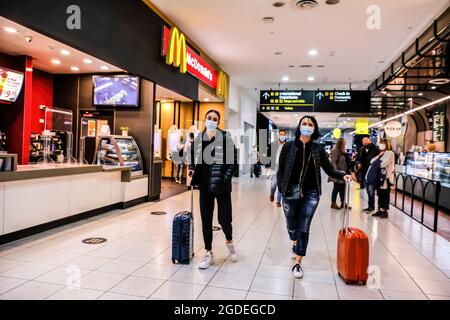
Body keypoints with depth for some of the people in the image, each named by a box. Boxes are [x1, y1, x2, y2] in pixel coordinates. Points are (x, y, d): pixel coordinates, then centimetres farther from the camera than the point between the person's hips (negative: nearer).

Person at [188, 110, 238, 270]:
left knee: (224, 219, -2)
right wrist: (192, 168, 4)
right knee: (206, 219, 8)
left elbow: (234, 160, -7)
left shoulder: (225, 137, -6)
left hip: (222, 186, -3)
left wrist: (226, 178, -15)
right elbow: (192, 156, 21)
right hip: (205, 186, 4)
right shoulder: (198, 138, 5)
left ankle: (229, 241, 32)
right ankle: (208, 253, 23)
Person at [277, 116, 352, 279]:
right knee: (291, 224, 16)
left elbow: (329, 169, -3)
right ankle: (294, 243, 50)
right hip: (291, 193, 0)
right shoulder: (289, 146, -4)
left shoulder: (318, 149, 0)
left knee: (304, 228, 1)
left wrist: (343, 175, -21)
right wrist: (282, 189, -9)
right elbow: (280, 170, -1)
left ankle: (298, 263, 12)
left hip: (311, 194, 0)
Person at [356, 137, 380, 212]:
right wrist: (359, 163, 3)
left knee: (371, 191, -4)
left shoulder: (375, 149, -12)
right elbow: (358, 158, 21)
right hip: (364, 173, 7)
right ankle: (370, 206, 25)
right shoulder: (362, 149, 8)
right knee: (368, 191, 15)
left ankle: (371, 207, 8)